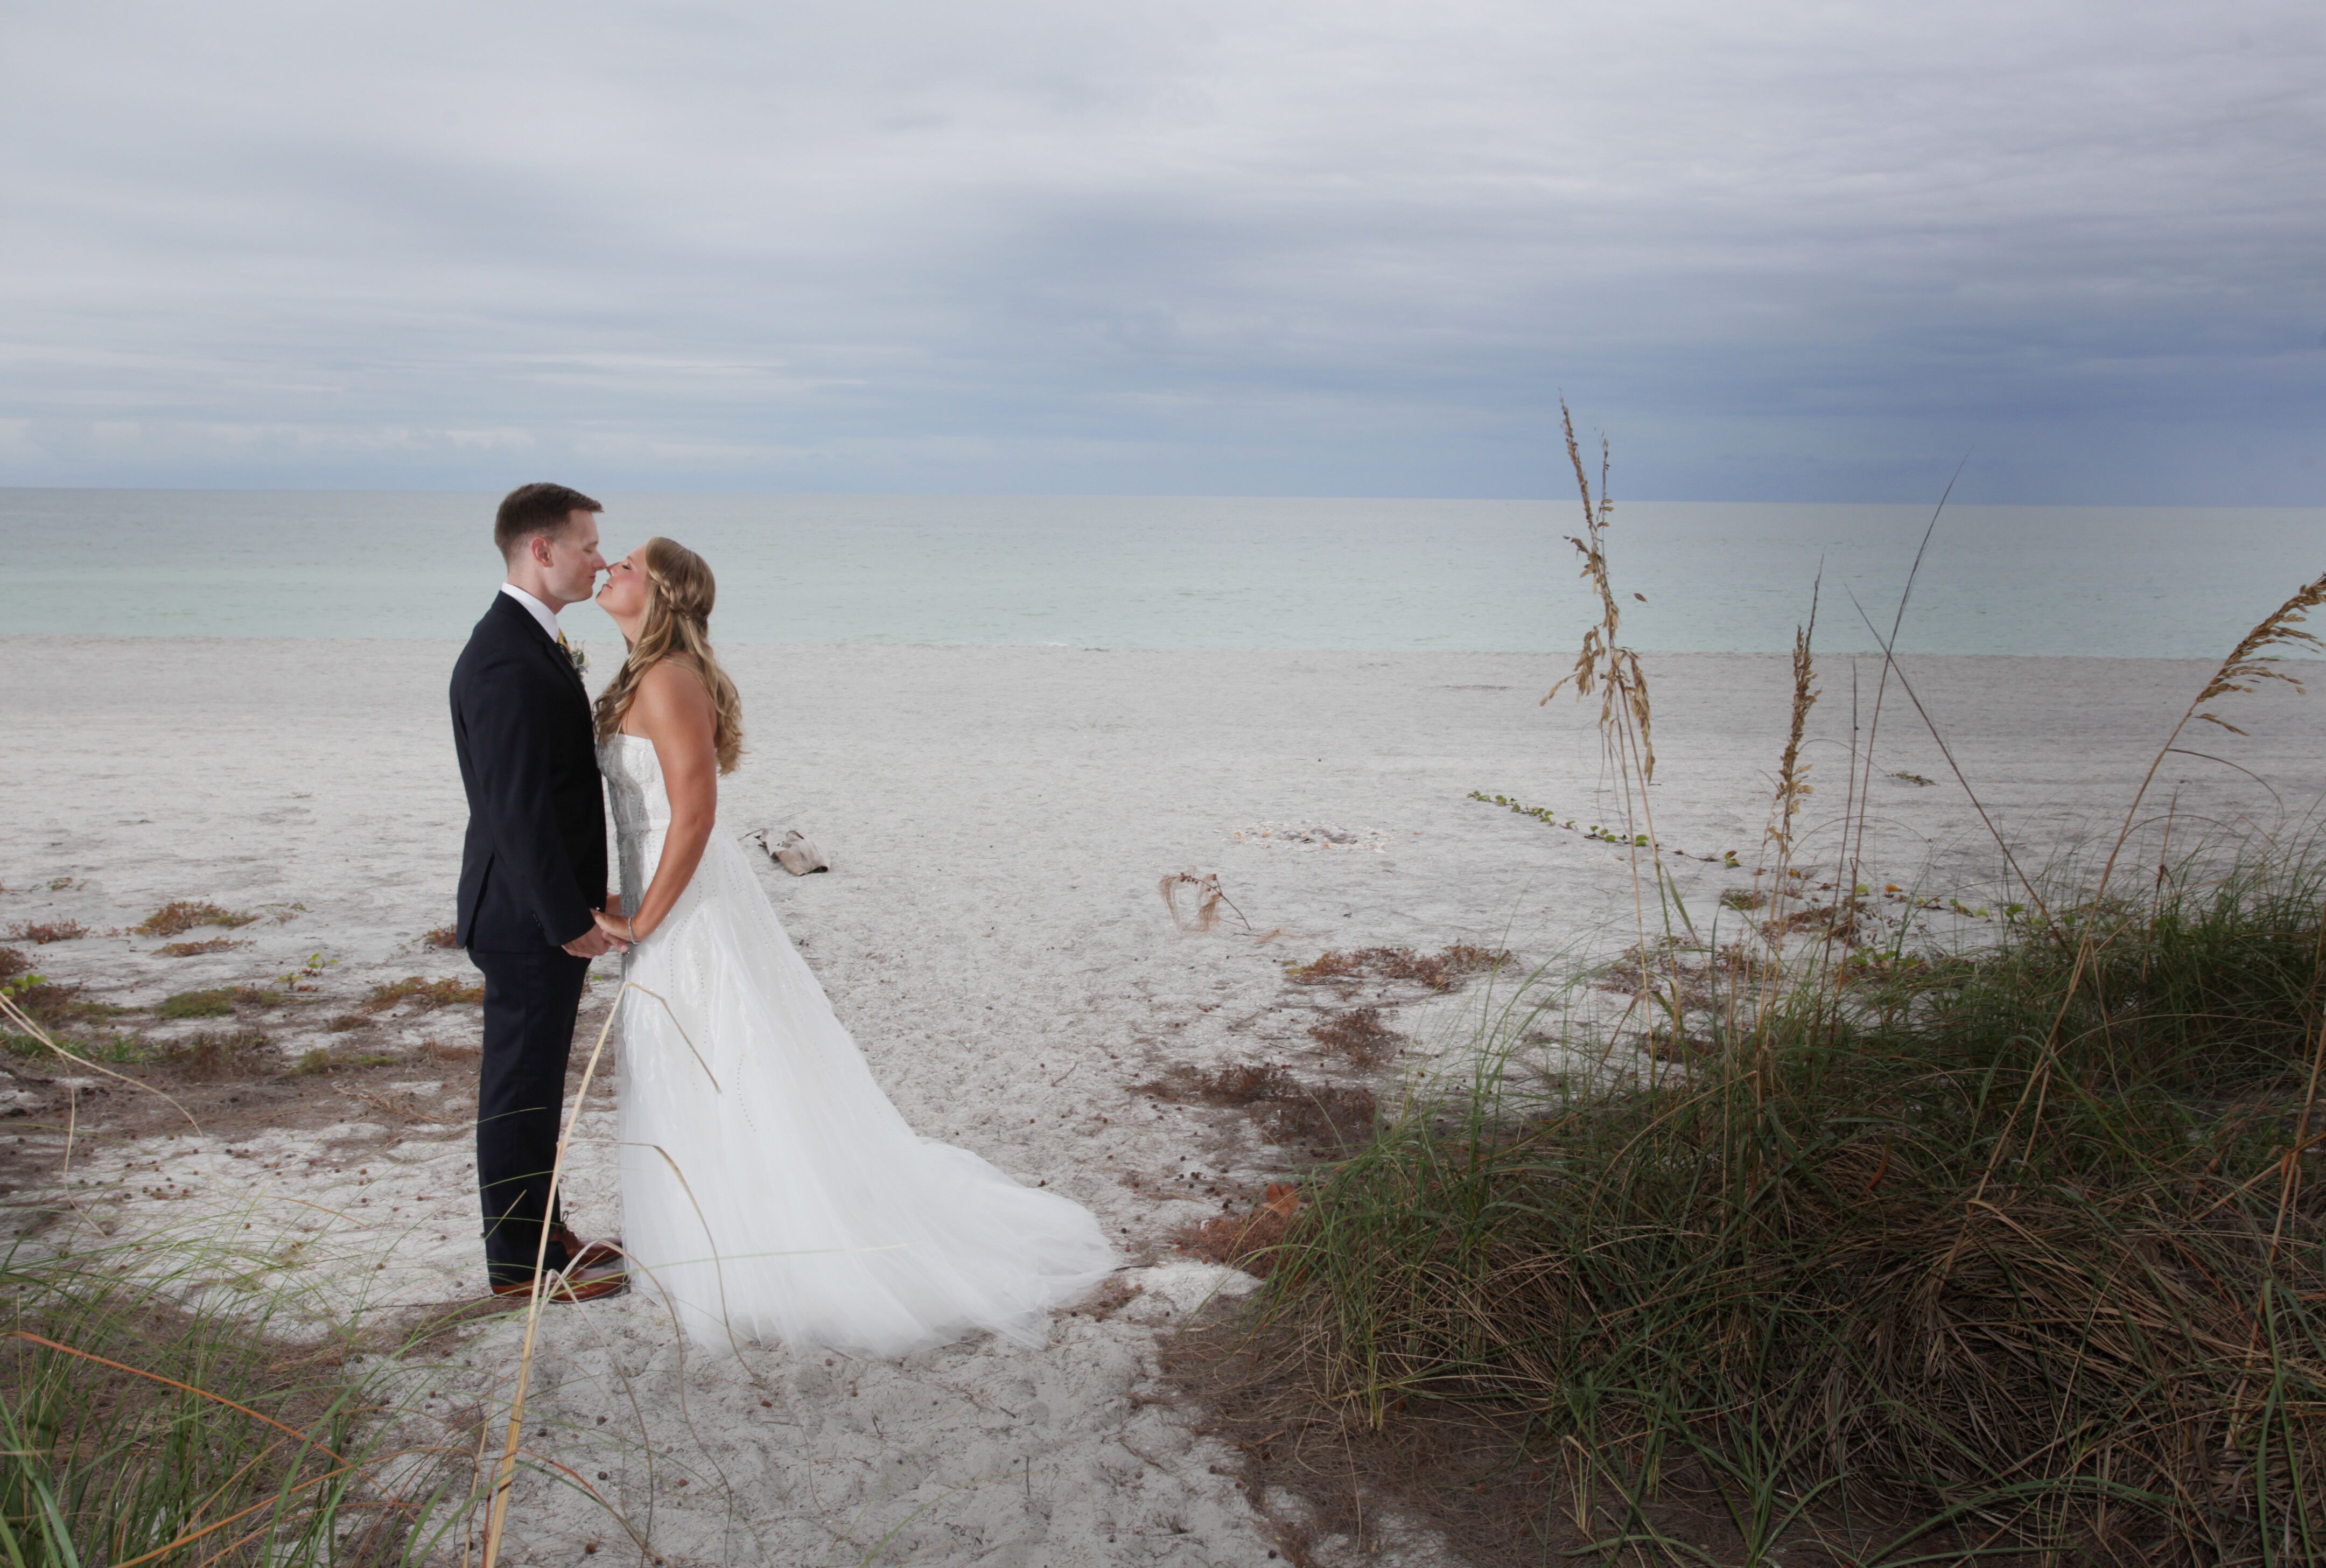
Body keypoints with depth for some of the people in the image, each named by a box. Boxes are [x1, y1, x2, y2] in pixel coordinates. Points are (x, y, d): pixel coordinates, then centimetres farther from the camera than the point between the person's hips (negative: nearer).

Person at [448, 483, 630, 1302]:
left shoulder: (528, 643, 11)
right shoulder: (508, 663, -22)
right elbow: (517, 807, -25)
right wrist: (570, 919, -22)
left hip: (548, 910, 10)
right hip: (530, 918, -10)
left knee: (536, 1080, 20)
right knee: (521, 1087, 3)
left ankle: (539, 1229, 34)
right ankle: (519, 1261, 17)